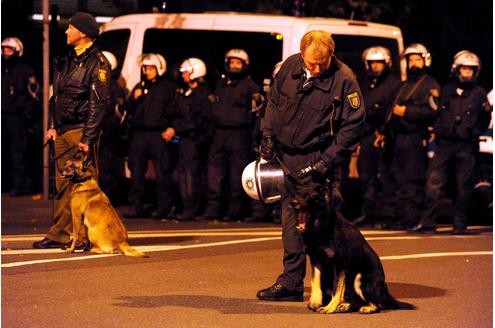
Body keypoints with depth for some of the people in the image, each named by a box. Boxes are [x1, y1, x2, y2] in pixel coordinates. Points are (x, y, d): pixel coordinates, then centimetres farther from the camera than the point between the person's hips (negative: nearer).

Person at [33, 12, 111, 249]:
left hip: (81, 131, -8)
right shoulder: (67, 60, 18)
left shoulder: (97, 63, -8)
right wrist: (53, 126, 13)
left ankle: (85, 237, -4)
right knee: (63, 185, 9)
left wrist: (88, 138, -18)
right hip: (62, 131, 8)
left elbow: (98, 103, -13)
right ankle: (60, 235, 12)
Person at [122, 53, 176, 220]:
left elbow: (173, 110, 1)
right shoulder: (140, 86, 19)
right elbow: (127, 108, 17)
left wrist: (170, 128, -12)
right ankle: (136, 206, 6)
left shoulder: (168, 87, 5)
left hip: (159, 134, -4)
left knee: (162, 173, -5)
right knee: (136, 172, 3)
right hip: (139, 134, 4)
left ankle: (164, 207, 0)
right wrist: (133, 98, -3)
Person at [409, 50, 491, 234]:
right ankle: (427, 223, -4)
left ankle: (460, 225, 8)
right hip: (444, 144, 2)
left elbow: (485, 121, 12)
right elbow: (435, 114, 20)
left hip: (466, 147, -2)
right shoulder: (446, 91, 14)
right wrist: (437, 130, 7)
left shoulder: (479, 94, 8)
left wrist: (474, 133, 1)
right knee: (433, 184, -6)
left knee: (463, 188, 1)